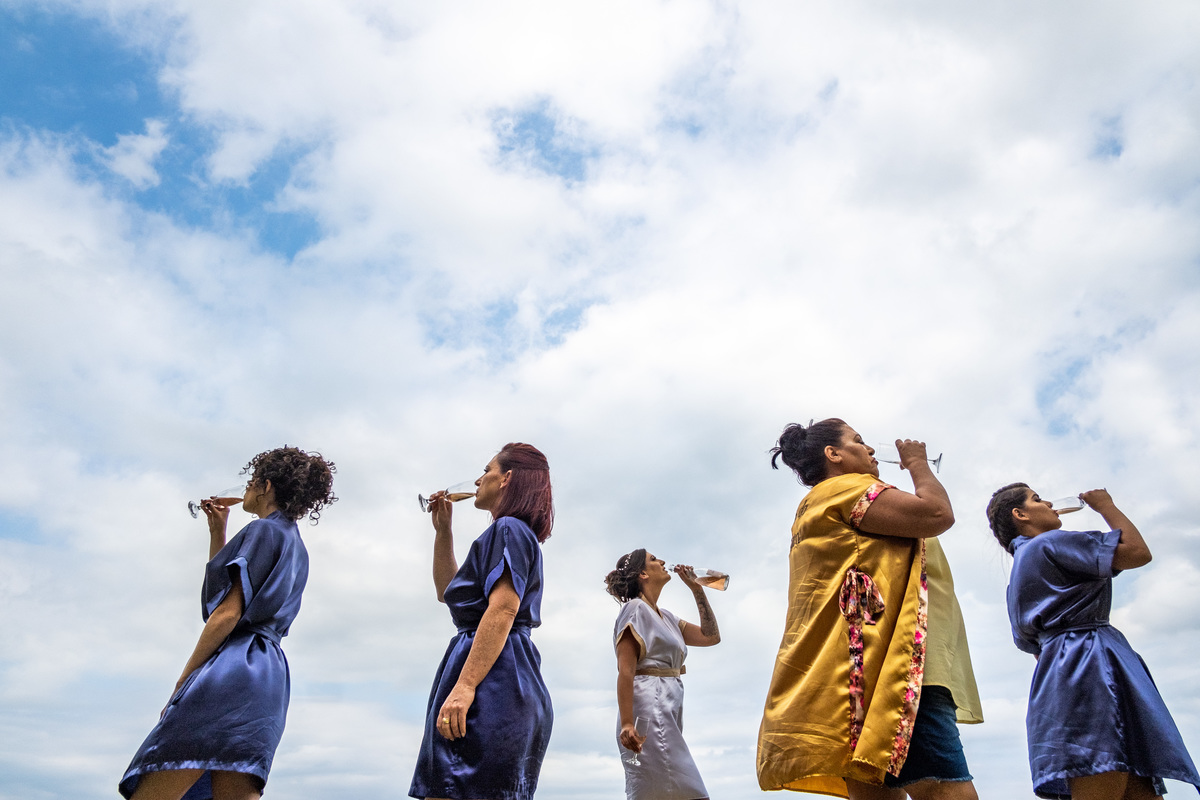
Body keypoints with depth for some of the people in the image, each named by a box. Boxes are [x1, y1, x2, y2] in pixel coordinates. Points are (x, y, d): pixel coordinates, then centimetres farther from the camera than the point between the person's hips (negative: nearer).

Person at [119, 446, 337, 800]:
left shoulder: (263, 530, -2)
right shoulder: (297, 549, 24)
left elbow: (228, 613, -11)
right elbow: (218, 586, 34)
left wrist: (182, 683, -9)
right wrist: (217, 532, 28)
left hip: (234, 667, -9)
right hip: (270, 677, 9)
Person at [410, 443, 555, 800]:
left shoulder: (508, 528, -5)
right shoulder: (517, 535, 25)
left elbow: (503, 609, -20)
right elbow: (448, 591, 32)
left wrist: (464, 685, -26)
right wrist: (442, 529, 27)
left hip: (493, 682, -10)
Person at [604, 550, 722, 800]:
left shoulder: (666, 617, 23)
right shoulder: (635, 609, -3)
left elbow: (711, 636, 21)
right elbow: (625, 671, -12)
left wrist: (696, 588, 19)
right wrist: (626, 724, -22)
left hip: (668, 712, 9)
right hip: (648, 708, -9)